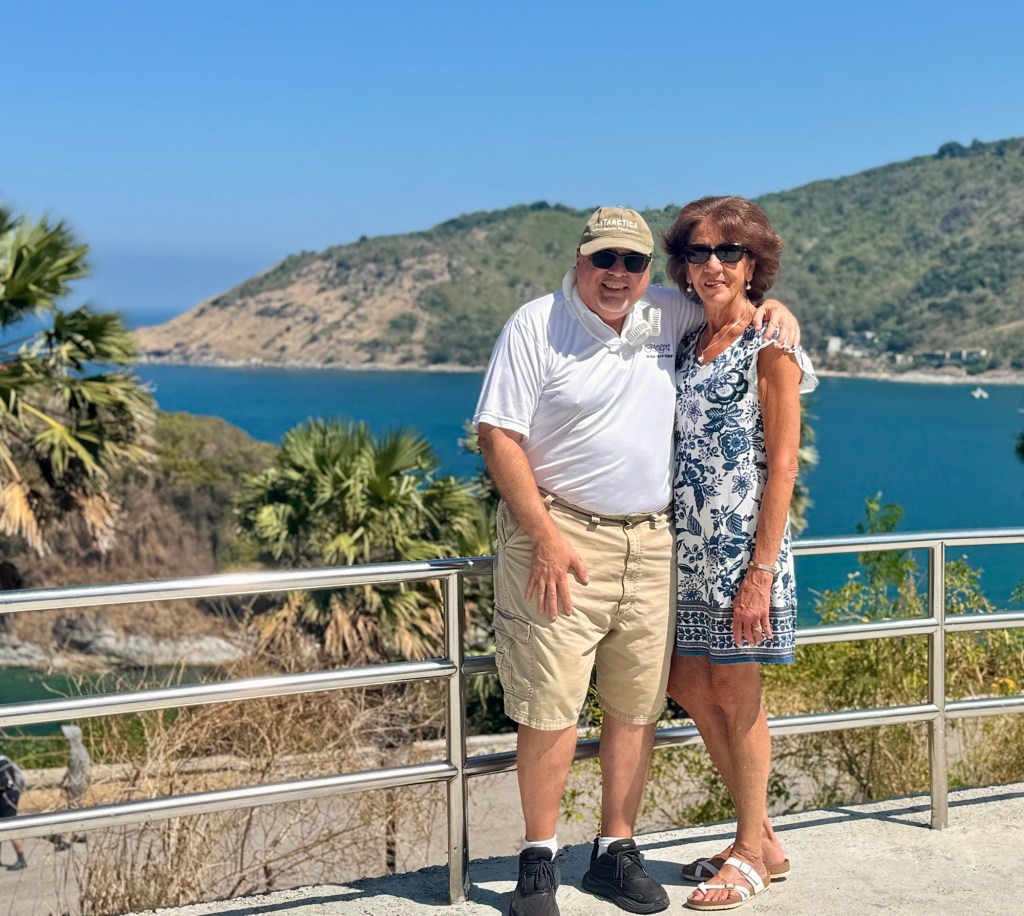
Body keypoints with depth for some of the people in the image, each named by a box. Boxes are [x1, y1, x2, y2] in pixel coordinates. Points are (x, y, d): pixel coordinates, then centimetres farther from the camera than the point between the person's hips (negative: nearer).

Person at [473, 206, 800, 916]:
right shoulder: (534, 326, -5)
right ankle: (539, 858, 7)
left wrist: (772, 306, 8)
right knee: (552, 705, -7)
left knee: (638, 704, 8)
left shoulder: (666, 313, 10)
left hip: (652, 541, 5)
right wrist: (545, 537, -16)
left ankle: (616, 850, 21)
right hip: (561, 536, -5)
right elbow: (498, 437, -9)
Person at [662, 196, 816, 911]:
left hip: (743, 542, -7)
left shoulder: (770, 346, -8)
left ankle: (751, 854, 18)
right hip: (686, 542, 7)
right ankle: (763, 838, 25)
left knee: (736, 697, 1)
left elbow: (782, 466, -12)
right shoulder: (689, 342, 12)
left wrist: (761, 570, -17)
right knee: (689, 687, 10)